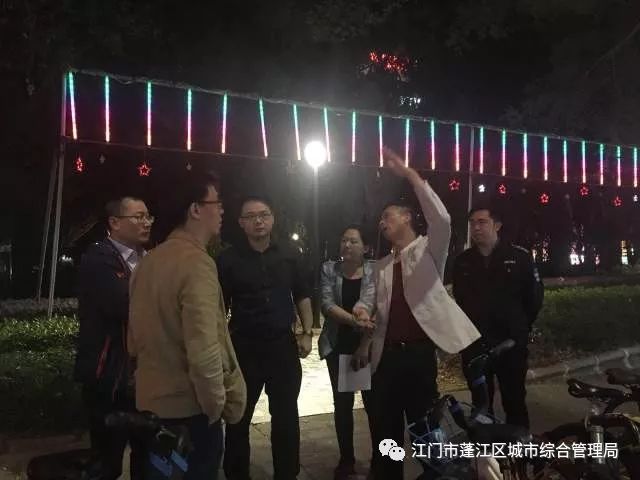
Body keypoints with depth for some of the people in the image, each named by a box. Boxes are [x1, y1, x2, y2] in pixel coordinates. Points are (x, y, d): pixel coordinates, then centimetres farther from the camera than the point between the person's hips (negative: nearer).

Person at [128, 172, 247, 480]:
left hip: (151, 401, 8)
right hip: (189, 407, -8)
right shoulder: (197, 262, -21)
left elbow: (135, 340, 10)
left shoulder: (149, 261, 4)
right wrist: (215, 404, -14)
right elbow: (203, 350, -28)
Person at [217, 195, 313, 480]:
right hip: (243, 346, -1)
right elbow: (219, 307, 0)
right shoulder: (228, 259, -4)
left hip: (283, 344, 2)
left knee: (286, 417, 10)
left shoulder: (289, 255, 3)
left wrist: (307, 333, 2)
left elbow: (302, 296, 10)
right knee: (238, 418, 11)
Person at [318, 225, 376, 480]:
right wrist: (354, 319, -25)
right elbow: (326, 304, -10)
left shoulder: (375, 270, -1)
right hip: (338, 345, 1)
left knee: (373, 400, 2)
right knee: (342, 402, 9)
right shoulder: (329, 269, 2)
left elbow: (369, 299, -18)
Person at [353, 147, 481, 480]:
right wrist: (366, 343, 8)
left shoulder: (428, 250, -1)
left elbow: (442, 221, -22)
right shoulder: (382, 266, 16)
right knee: (385, 428, 11)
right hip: (386, 354, 5)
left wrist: (410, 174, -23)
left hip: (419, 351, -5)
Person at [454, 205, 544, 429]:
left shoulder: (519, 256, -4)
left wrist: (521, 328, 6)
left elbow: (535, 296, 2)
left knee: (515, 402, 7)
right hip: (474, 345, 3)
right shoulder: (462, 261, 4)